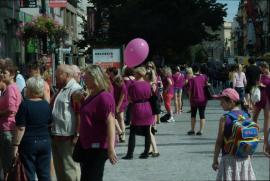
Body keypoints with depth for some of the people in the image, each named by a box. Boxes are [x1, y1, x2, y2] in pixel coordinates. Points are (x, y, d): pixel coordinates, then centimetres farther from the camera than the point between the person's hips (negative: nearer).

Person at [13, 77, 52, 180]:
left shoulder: (25, 105, -12)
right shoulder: (46, 105, 4)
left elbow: (21, 128, -14)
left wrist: (16, 145, -10)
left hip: (29, 143, -5)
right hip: (45, 142, 5)